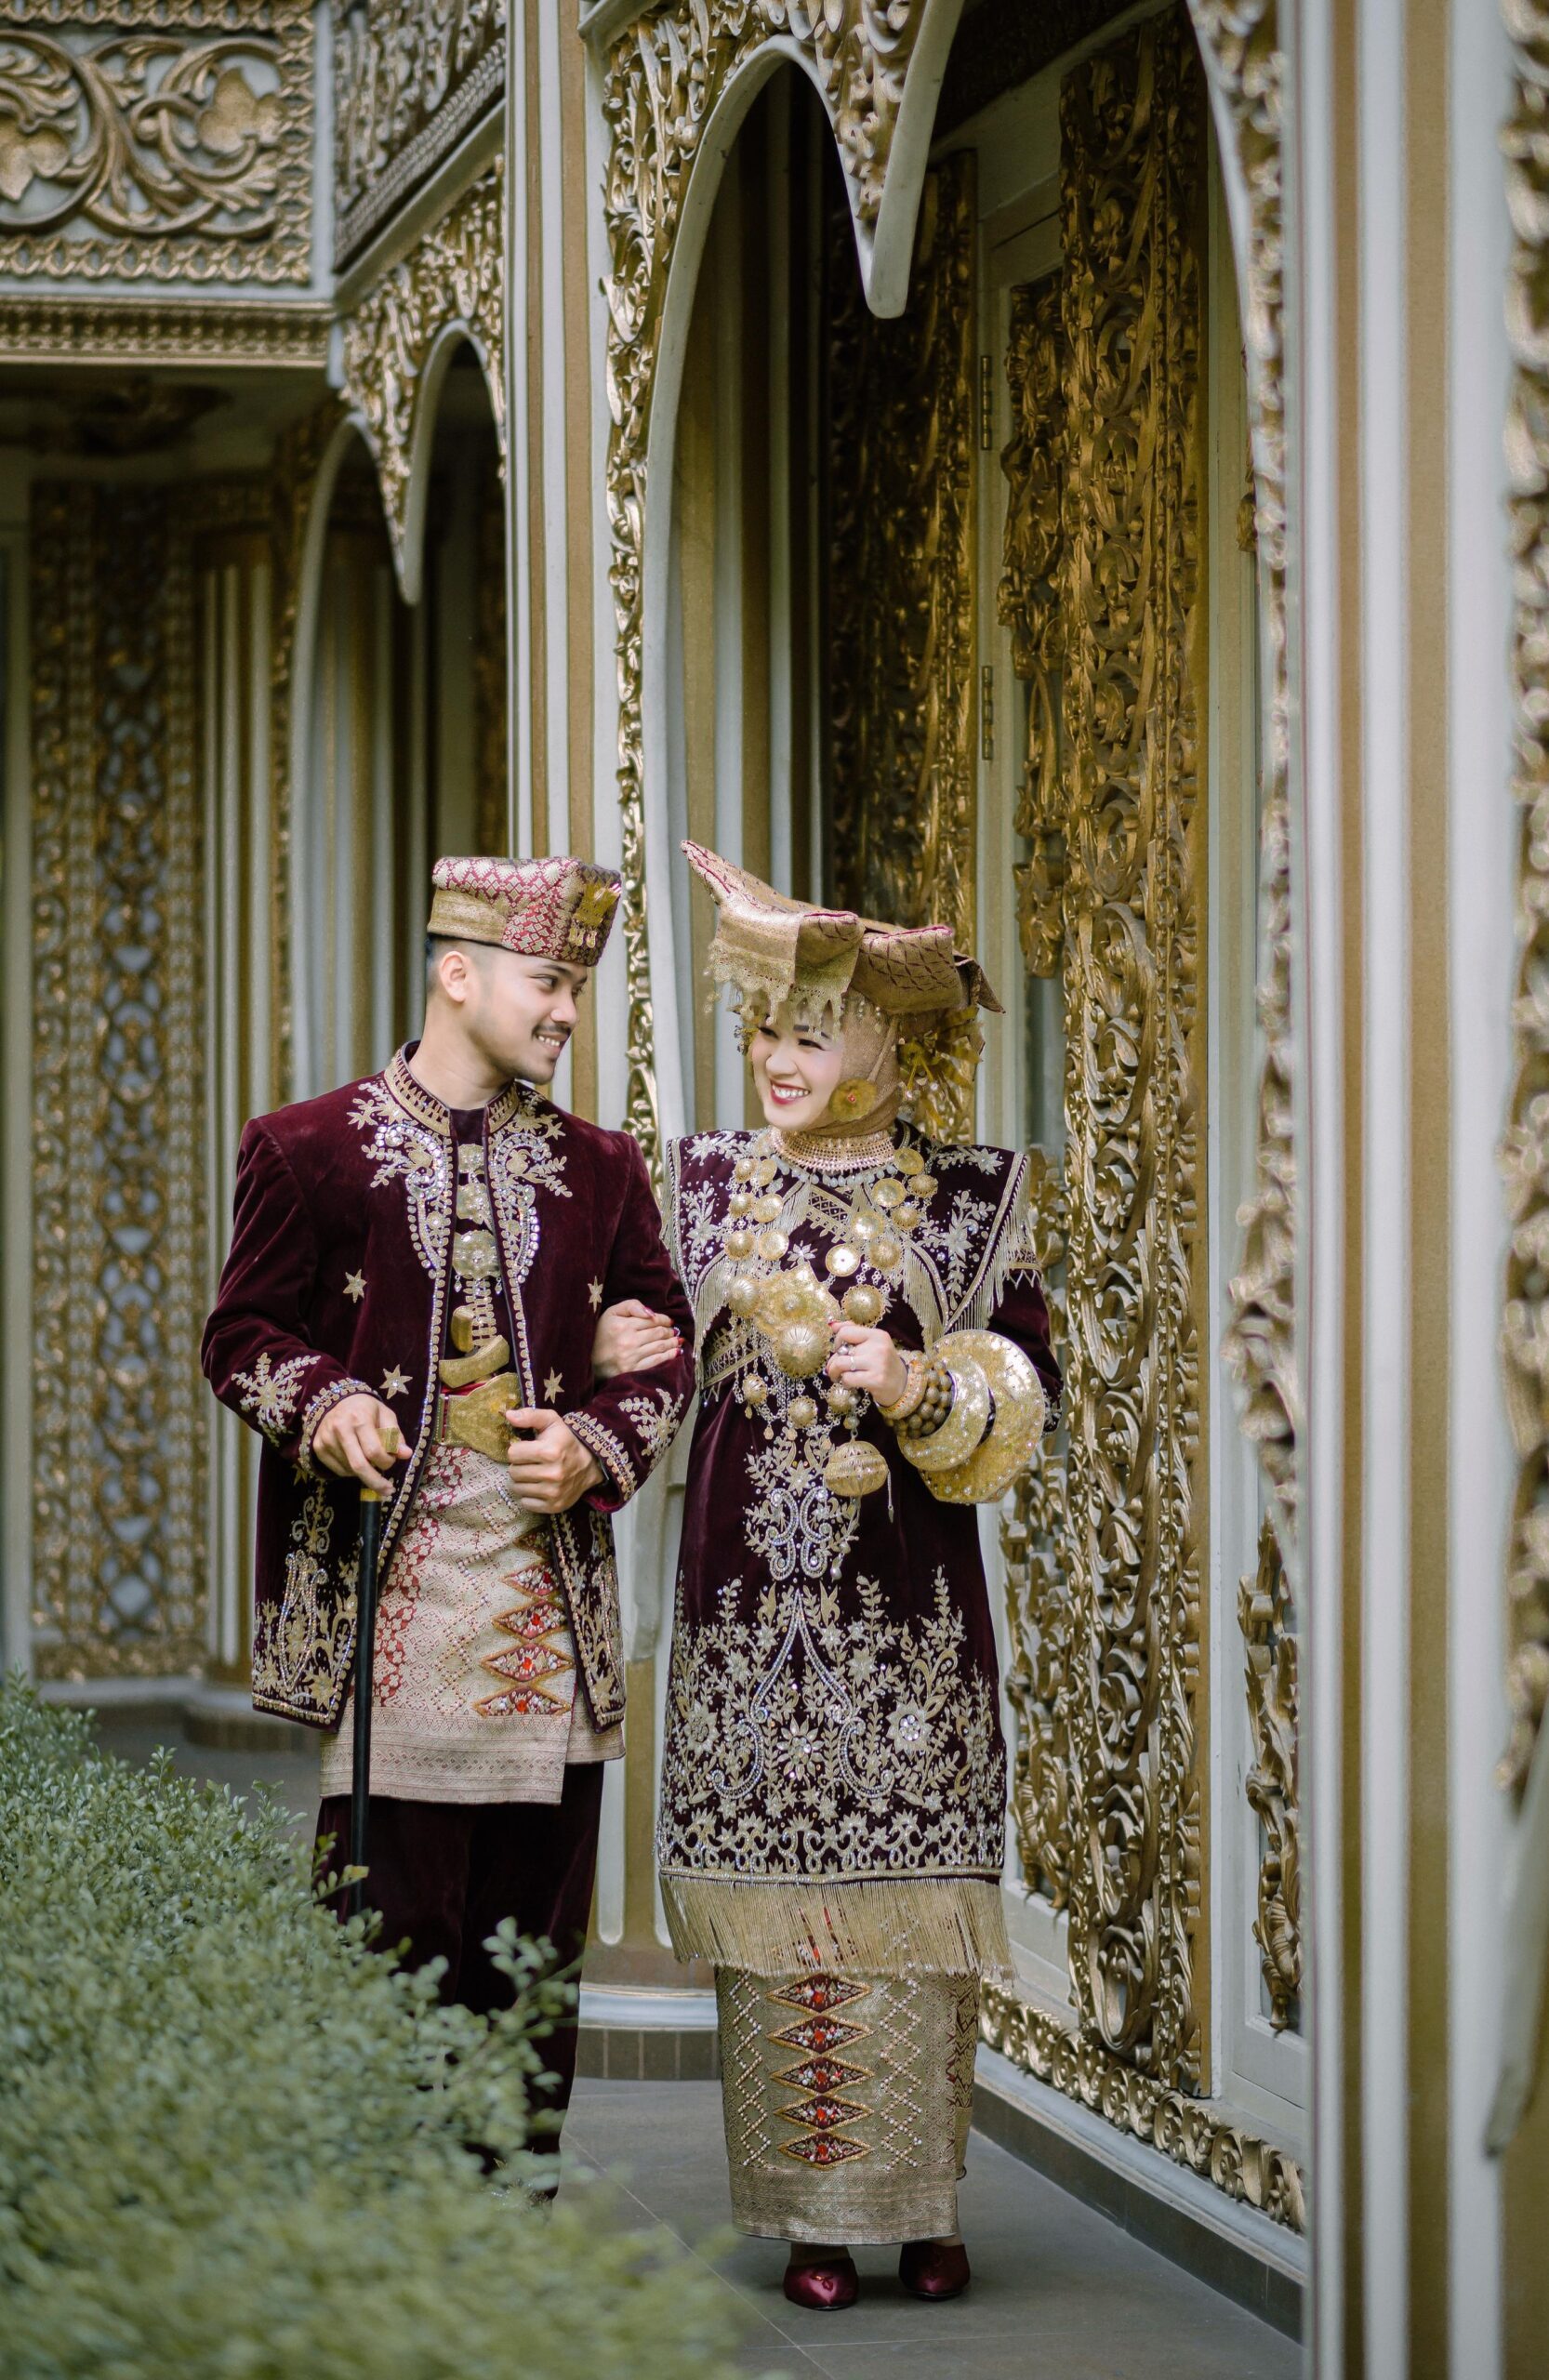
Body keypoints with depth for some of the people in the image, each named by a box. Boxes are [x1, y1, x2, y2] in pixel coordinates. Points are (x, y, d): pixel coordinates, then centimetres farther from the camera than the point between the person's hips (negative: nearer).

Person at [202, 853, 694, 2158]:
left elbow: (667, 1349, 16)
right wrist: (324, 1401, -16)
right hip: (386, 1584, -4)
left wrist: (599, 1445, -4)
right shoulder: (310, 1149, 4)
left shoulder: (601, 1169, 14)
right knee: (392, 1916, -6)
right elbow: (243, 1331, 5)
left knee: (534, 1924, 5)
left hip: (550, 1590, 4)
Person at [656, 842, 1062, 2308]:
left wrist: (923, 1389, -15)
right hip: (752, 1600, 1)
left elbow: (1021, 1394, 3)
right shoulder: (708, 1183, 9)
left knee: (910, 1906, 0)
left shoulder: (969, 1201, 4)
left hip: (909, 1610, -1)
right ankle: (810, 2216, 8)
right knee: (772, 1908, 0)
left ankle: (922, 2206, 11)